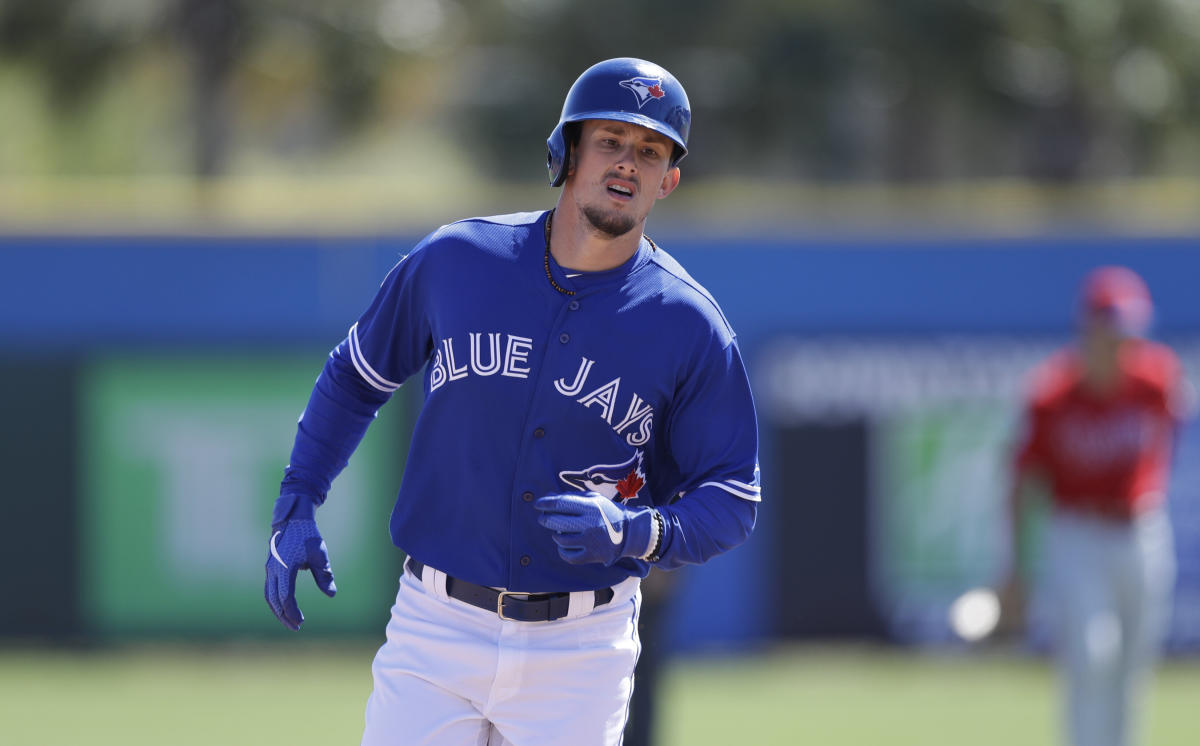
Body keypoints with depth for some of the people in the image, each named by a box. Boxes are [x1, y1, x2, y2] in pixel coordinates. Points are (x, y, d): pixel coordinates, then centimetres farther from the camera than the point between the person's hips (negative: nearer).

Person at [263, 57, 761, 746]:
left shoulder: (689, 325, -6)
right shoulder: (455, 260, -1)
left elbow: (733, 501, -3)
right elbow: (357, 375, 15)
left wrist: (635, 533, -23)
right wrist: (296, 508, 7)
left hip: (581, 649, -1)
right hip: (438, 630, 1)